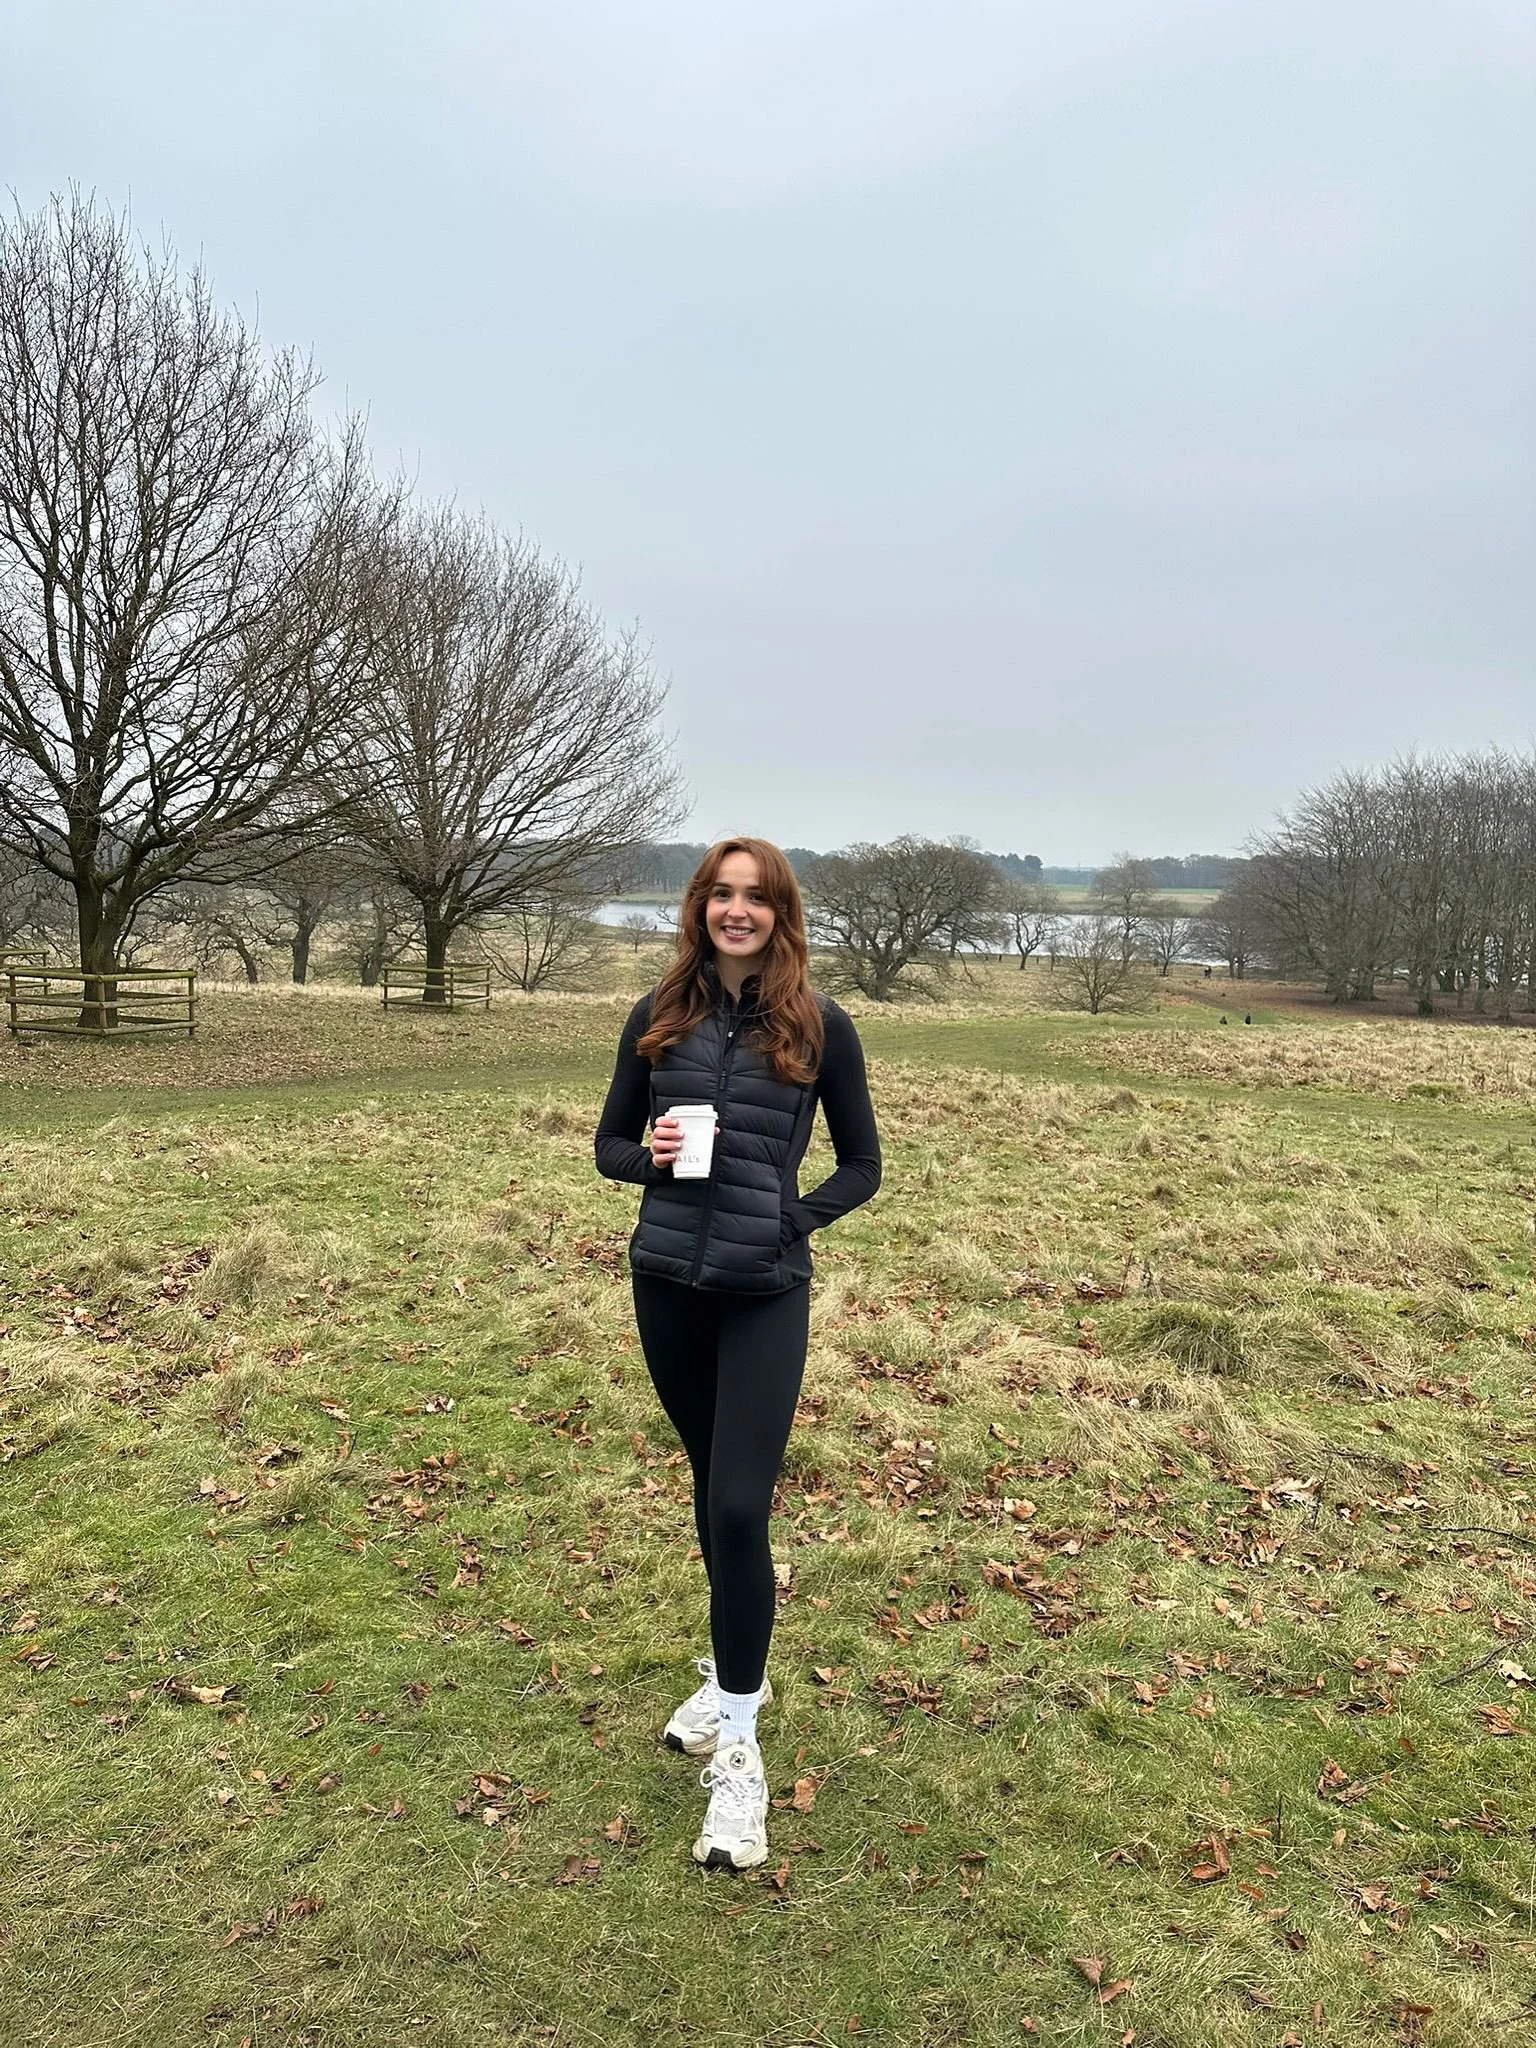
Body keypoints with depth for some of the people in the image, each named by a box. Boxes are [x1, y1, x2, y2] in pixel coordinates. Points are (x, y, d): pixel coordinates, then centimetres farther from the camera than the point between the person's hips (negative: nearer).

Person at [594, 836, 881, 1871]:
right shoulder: (660, 1014, 2)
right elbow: (609, 1143, 9)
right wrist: (649, 1156, -12)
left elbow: (863, 1164, 3)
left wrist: (792, 1221, -11)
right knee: (710, 1485, 19)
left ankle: (740, 1746, 10)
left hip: (767, 1292, -3)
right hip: (666, 1282, 3)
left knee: (741, 1505, -8)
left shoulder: (819, 1025, -4)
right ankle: (736, 1672, 41)